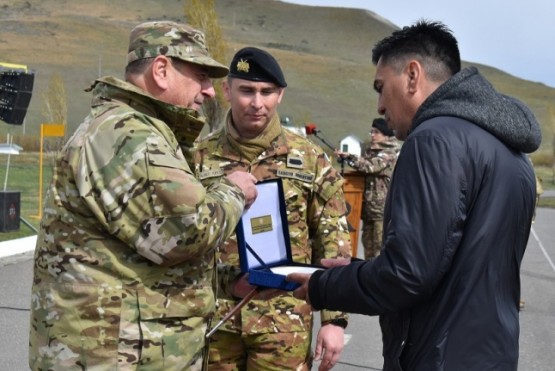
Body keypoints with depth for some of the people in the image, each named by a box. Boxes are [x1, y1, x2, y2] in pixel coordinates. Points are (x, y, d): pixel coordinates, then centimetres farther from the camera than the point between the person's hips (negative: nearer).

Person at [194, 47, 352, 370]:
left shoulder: (311, 159, 1)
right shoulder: (200, 157, 3)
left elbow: (333, 242, 1)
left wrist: (335, 318, -3)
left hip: (284, 319, -1)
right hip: (213, 316, 1)